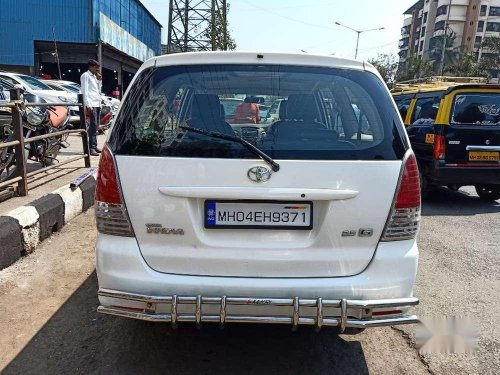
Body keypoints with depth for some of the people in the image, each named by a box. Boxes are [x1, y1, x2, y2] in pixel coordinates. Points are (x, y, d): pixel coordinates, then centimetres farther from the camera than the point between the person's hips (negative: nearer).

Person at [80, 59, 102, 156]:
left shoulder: (95, 76, 22)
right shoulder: (85, 76, -2)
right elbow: (85, 91, -11)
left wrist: (99, 80, 12)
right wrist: (88, 105, -20)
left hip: (97, 104, 9)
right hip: (91, 104, -9)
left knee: (95, 126, 10)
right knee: (93, 125, -14)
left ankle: (94, 146, 17)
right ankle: (91, 148, -16)